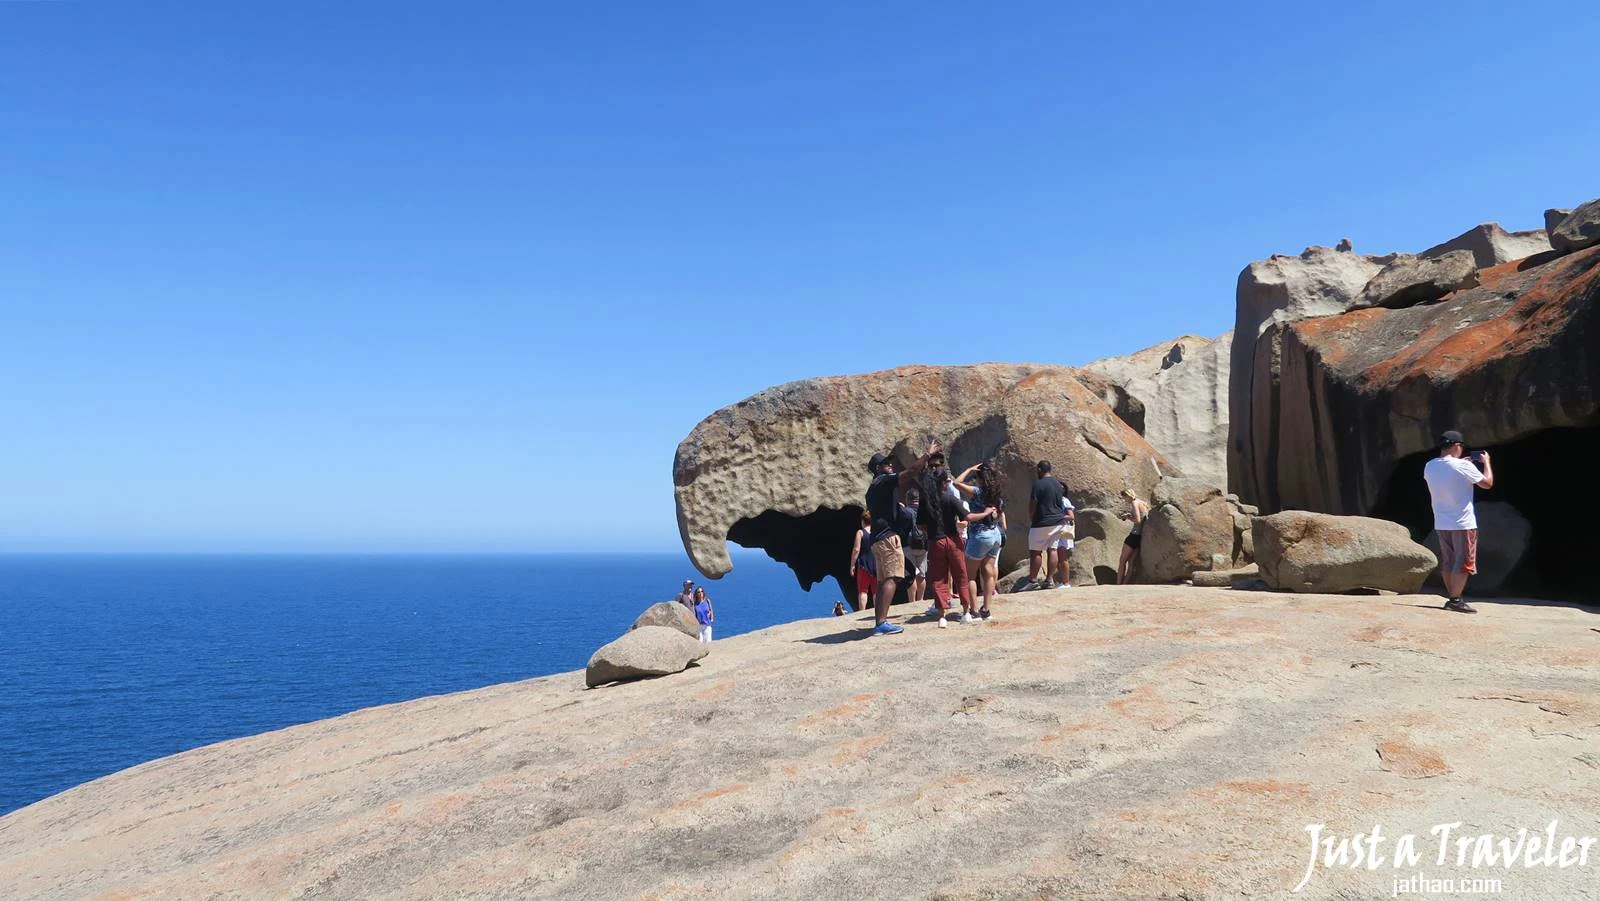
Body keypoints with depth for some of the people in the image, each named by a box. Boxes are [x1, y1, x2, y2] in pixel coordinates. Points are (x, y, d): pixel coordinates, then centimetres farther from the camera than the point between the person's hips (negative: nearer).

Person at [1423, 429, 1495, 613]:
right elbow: (1487, 483, -6)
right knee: (1463, 563, -1)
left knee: (1447, 562, 13)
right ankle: (1455, 600, -4)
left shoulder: (1429, 467, 3)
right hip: (1463, 523, -6)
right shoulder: (1463, 466, -16)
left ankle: (1451, 597, 18)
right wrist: (1486, 462, 8)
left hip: (1441, 523, 6)